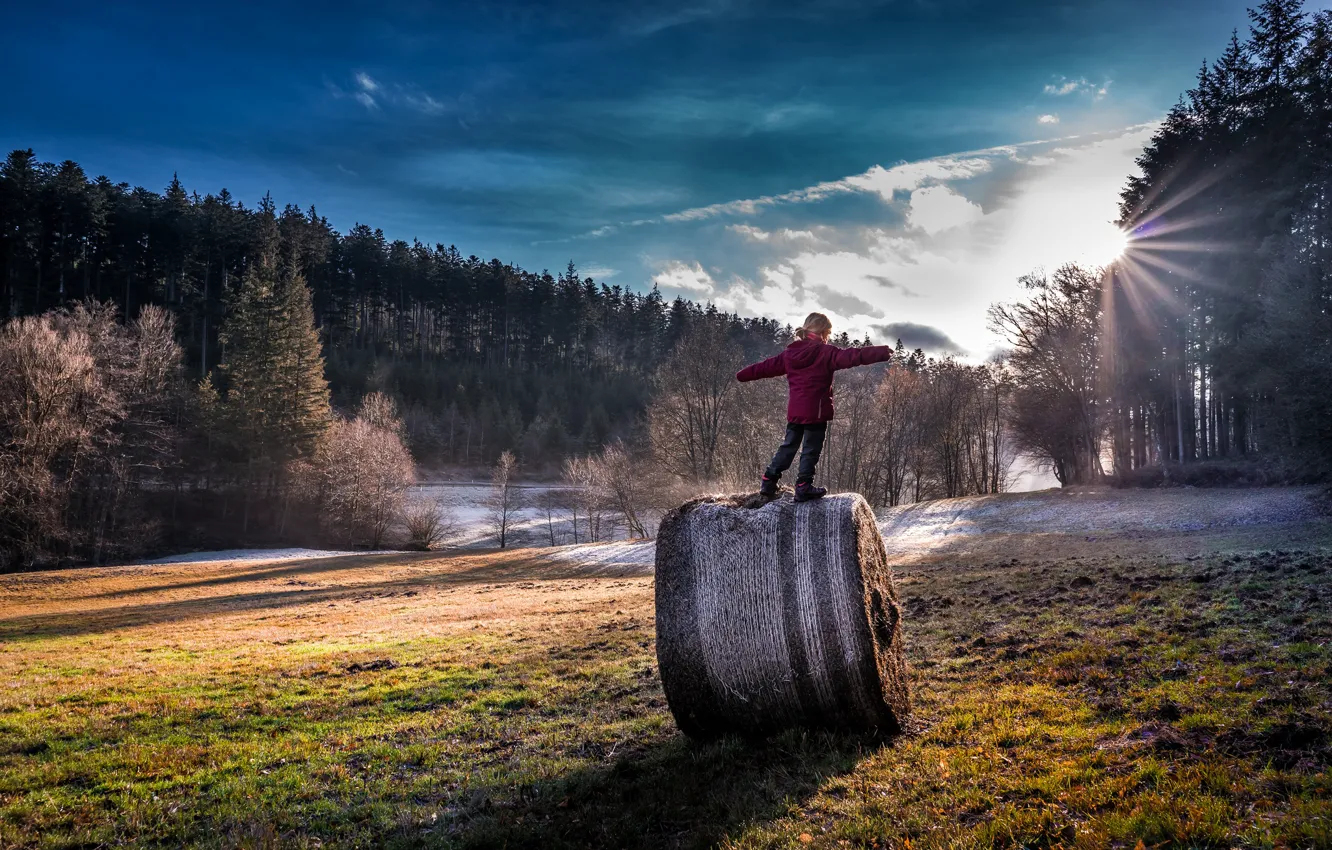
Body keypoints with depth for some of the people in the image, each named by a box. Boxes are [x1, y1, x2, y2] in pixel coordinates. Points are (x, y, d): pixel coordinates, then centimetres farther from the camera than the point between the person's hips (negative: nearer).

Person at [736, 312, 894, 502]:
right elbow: (852, 356, -19)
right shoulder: (825, 353, -10)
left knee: (789, 446, 17)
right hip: (816, 411, -6)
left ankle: (768, 481, 16)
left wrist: (743, 375, 32)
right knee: (811, 449, 3)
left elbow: (767, 366, 19)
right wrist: (881, 352, -20)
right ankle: (804, 487, 4)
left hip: (794, 412, 6)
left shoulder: (789, 353, 9)